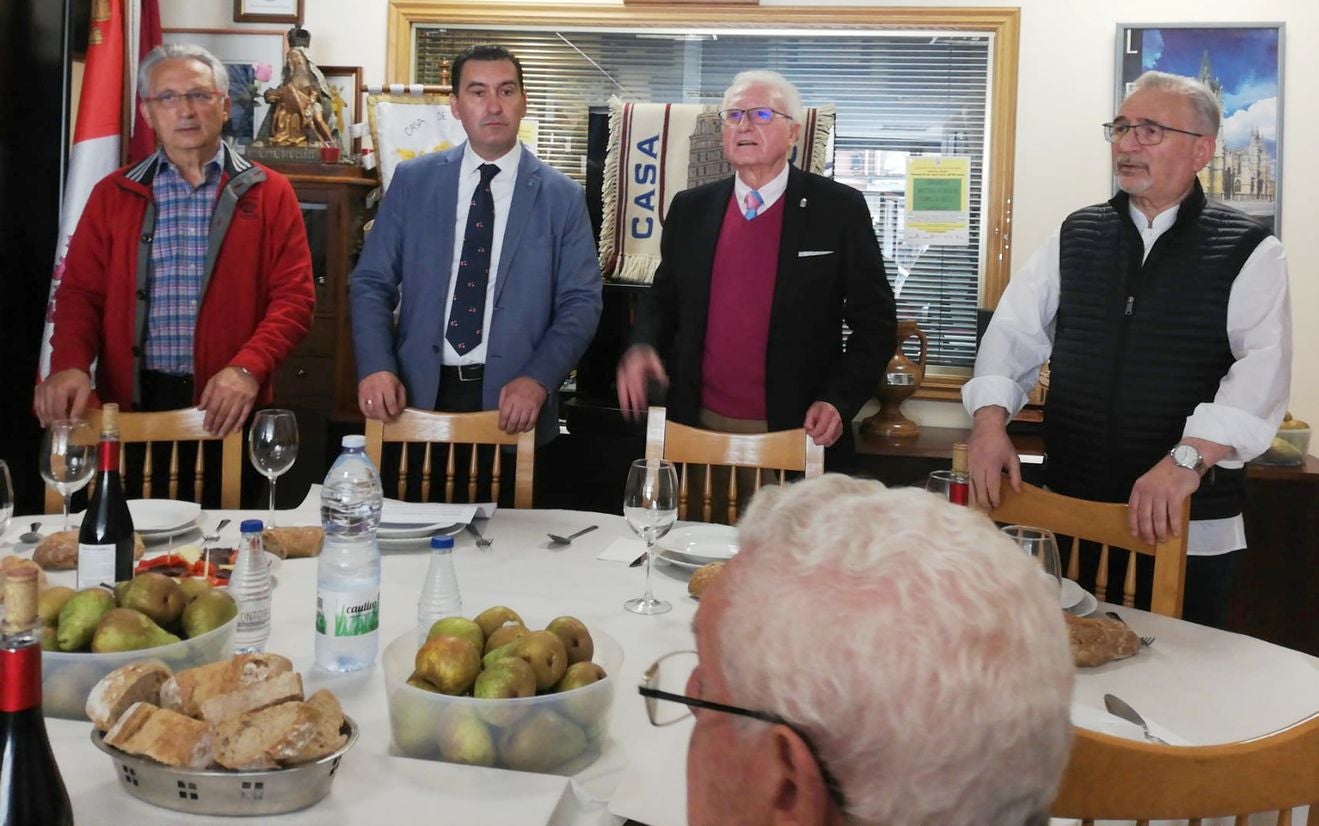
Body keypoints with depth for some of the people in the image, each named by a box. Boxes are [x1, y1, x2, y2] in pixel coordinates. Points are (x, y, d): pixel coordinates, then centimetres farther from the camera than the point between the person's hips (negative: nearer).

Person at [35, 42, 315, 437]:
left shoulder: (269, 193, 3)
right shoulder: (112, 194, 9)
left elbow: (293, 297, -3)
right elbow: (81, 292, 6)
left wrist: (248, 368, -19)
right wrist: (70, 365, -13)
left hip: (229, 406, -1)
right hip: (132, 403, 1)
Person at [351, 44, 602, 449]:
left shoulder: (562, 197, 0)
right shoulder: (412, 180, 4)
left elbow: (580, 302, -3)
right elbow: (372, 283, 3)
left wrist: (538, 379, -17)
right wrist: (376, 367, -12)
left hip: (514, 400, -1)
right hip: (420, 392, 1)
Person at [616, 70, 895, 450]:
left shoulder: (839, 209, -4)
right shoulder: (690, 209, 6)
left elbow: (874, 321, -2)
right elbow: (663, 299, 15)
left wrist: (839, 401, -14)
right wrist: (643, 347, -6)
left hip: (799, 432, -3)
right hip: (699, 427, 3)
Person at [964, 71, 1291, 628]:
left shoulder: (1248, 252, -3)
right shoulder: (1076, 237, 9)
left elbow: (1264, 368, -16)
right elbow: (1015, 331, 4)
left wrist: (1189, 457, -30)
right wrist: (990, 420, -12)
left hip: (1186, 525, -3)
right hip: (1069, 513, 3)